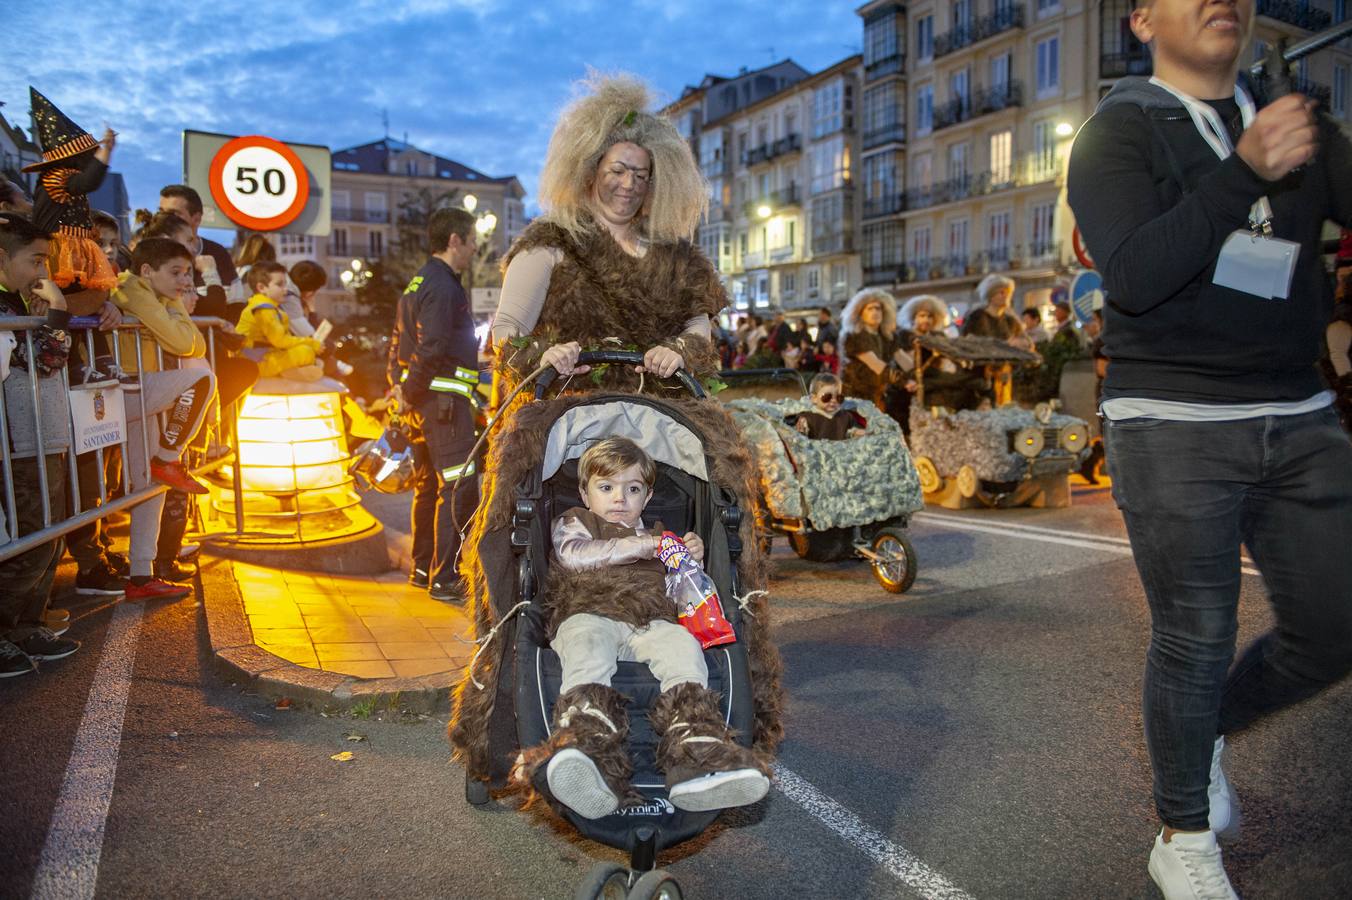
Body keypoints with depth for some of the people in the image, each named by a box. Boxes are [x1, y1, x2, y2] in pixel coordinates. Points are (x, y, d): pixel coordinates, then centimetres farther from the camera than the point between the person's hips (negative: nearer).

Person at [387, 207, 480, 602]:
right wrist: (412, 393, -13)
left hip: (424, 399, 11)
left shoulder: (421, 281, 18)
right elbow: (431, 348, -22)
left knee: (428, 484, 16)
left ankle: (422, 569, 26)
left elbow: (398, 340, 20)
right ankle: (444, 579, -6)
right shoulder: (443, 286, -14)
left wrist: (399, 384, 13)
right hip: (444, 397, -11)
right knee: (458, 487, -8)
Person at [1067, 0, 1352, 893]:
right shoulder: (1116, 135, -1)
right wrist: (1245, 174, -23)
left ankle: (1207, 732, 36)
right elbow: (1136, 274, -17)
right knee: (1196, 641, 0)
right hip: (1173, 425, -5)